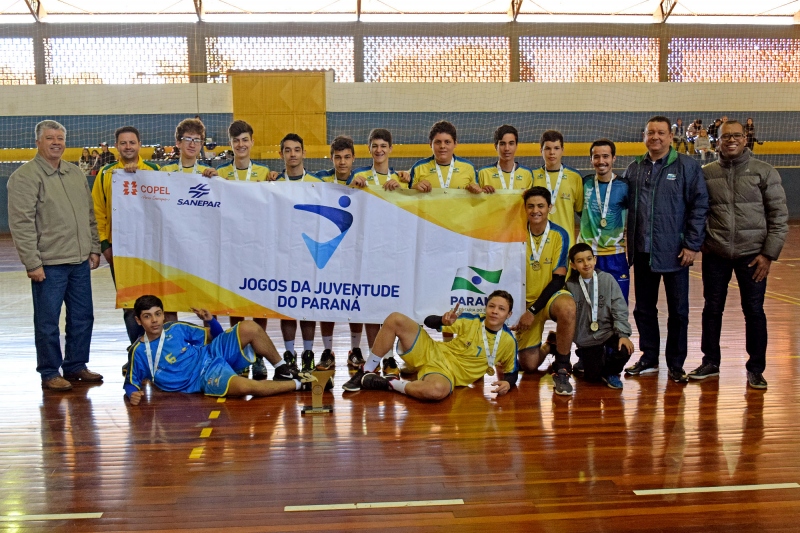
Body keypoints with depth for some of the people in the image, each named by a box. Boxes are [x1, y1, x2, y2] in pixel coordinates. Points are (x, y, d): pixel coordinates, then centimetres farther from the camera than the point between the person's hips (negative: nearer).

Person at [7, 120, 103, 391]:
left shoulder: (76, 173, 14)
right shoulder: (26, 176, -7)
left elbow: (89, 215, 19)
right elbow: (21, 224, -12)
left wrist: (94, 248, 12)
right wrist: (32, 262, -16)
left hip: (80, 261, 6)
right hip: (49, 264, -6)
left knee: (82, 317, 12)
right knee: (47, 321, 3)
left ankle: (76, 366, 26)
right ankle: (49, 373, 14)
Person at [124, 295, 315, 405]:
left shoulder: (176, 328, 5)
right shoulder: (138, 352, -6)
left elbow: (213, 338, 12)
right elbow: (131, 382, 4)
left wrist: (211, 321, -8)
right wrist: (133, 393, -19)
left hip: (213, 354, 5)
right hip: (207, 380, -5)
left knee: (249, 328, -20)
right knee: (246, 386, -36)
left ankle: (282, 369, -3)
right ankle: (299, 383, -18)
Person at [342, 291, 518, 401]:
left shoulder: (508, 342, -4)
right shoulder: (471, 321, 0)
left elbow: (512, 373, 10)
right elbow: (429, 321, 6)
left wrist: (507, 383, -14)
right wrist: (444, 320, -17)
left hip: (448, 373, -3)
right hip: (429, 353, 3)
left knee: (438, 390, -44)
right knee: (395, 319, -19)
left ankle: (387, 384, -19)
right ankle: (366, 372, -7)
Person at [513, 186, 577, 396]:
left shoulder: (560, 235, -10)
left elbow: (558, 279, -12)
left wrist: (533, 311, -18)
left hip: (550, 295, -1)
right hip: (525, 301, 1)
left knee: (568, 307, -39)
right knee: (529, 365, -2)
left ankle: (561, 369, -21)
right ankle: (547, 346, 34)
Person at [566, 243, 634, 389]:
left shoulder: (607, 279, -6)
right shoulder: (570, 286, -6)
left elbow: (619, 309, -8)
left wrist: (623, 334, -18)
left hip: (609, 332, 0)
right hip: (586, 338, 0)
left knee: (624, 350, -28)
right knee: (592, 376, -7)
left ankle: (610, 373, 6)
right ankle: (583, 359, 30)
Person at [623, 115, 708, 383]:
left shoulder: (687, 166, -4)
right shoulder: (634, 169, 9)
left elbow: (699, 206, -7)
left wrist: (692, 245, -11)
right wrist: (629, 244, 6)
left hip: (674, 252, -4)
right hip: (642, 252, 4)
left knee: (678, 310, 5)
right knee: (644, 309, 12)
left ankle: (675, 363, 17)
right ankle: (649, 358, 25)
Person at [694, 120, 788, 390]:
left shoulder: (765, 172, -2)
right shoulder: (706, 173, 4)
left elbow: (779, 216, -2)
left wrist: (769, 254, -7)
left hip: (752, 254, -2)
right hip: (715, 255, 2)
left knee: (754, 311, 4)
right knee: (712, 309, 10)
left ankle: (756, 369, 18)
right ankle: (710, 362, 26)